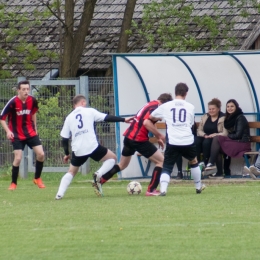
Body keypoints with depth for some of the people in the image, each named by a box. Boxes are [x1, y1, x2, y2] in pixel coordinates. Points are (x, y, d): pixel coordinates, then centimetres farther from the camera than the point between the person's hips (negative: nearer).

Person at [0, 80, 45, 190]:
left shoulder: (32, 101, -6)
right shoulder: (13, 102, -19)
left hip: (30, 132, 4)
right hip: (17, 135, -4)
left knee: (41, 154, -6)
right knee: (18, 158, -11)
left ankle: (37, 178, 15)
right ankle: (13, 183, 8)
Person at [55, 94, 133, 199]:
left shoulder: (69, 118, 13)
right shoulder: (89, 111, 5)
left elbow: (64, 139, 13)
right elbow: (107, 118, 2)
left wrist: (67, 154, 25)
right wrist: (124, 119, 9)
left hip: (78, 150, 3)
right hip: (92, 147, -3)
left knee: (71, 172, 21)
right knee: (112, 158, 16)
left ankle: (59, 194, 3)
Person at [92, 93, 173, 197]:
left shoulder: (151, 104, 17)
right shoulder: (156, 107, -13)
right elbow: (147, 123, -26)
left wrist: (158, 138, 25)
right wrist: (159, 136, -18)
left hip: (129, 137, 9)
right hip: (139, 140, -9)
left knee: (122, 165, 24)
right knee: (161, 161, 1)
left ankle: (100, 180, 14)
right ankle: (151, 190, -1)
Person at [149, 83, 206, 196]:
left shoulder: (166, 106, 5)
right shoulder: (190, 107, 6)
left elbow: (151, 117, 19)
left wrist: (162, 118, 39)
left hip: (172, 143, -1)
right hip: (188, 142, 1)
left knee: (167, 167, 2)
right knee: (193, 161, 27)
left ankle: (163, 189, -21)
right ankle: (198, 186, 38)